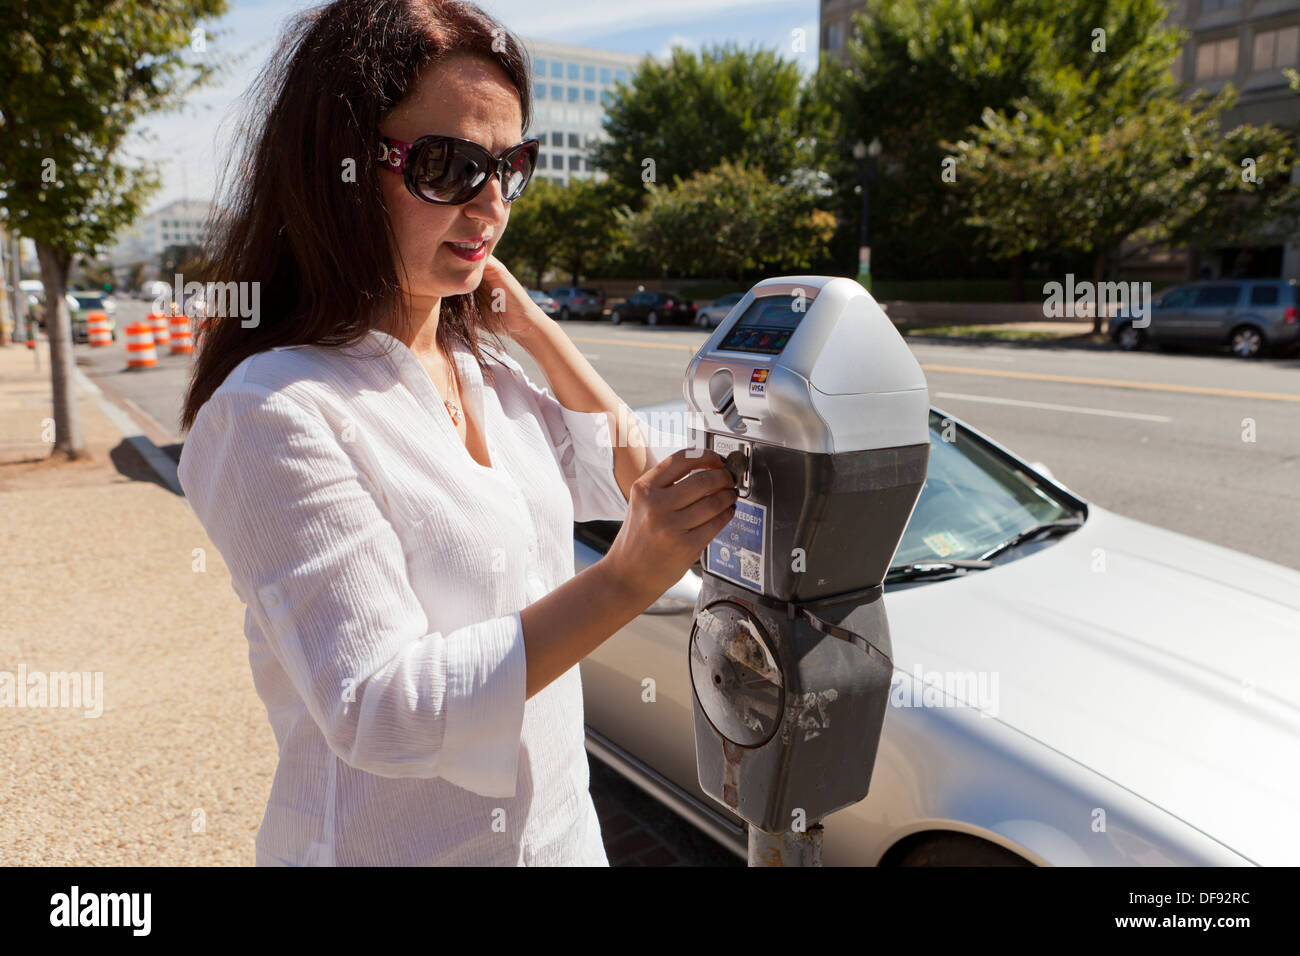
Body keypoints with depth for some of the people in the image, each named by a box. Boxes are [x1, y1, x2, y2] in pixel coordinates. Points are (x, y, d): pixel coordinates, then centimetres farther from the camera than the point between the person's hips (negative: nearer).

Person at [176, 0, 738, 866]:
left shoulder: (484, 366, 2)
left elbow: (633, 473, 9)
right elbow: (377, 711, -26)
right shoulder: (275, 412, -22)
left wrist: (530, 325, 0)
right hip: (400, 843, -7)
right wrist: (623, 583, -34)